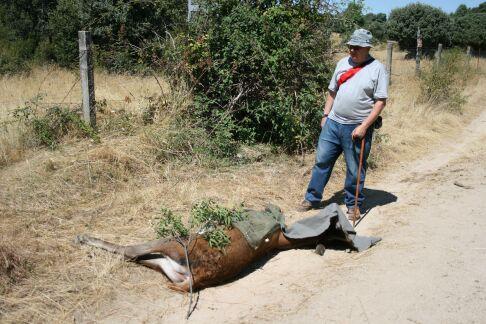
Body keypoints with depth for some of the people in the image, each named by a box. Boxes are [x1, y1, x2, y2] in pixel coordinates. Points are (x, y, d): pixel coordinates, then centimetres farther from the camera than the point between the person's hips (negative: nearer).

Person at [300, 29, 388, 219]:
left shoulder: (377, 69, -7)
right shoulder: (343, 63, 9)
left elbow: (380, 101, -10)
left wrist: (364, 126, -16)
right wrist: (325, 115, 12)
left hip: (357, 128, -4)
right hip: (333, 123, 5)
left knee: (355, 169, 6)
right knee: (322, 160, 9)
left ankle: (353, 205, 23)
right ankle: (312, 198, 23)